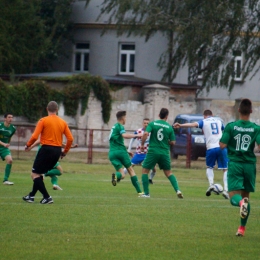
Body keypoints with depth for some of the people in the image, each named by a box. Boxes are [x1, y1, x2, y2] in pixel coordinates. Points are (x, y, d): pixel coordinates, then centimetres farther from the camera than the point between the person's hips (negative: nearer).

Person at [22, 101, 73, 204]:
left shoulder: (43, 121, -6)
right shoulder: (63, 122, 8)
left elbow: (35, 136, -11)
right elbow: (70, 139, 5)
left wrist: (28, 145, 7)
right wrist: (65, 151, 18)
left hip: (46, 148, -6)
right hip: (57, 151, 6)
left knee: (35, 174, 1)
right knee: (39, 174, 21)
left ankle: (47, 197, -12)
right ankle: (31, 195, 25)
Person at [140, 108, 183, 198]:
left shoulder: (152, 124, -2)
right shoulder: (169, 127, 2)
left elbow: (145, 134, -16)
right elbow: (173, 142, 2)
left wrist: (142, 144, -2)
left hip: (153, 151, -2)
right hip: (165, 153, 2)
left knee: (145, 171, 11)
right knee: (168, 173, 15)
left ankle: (146, 193, 5)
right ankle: (177, 190, -2)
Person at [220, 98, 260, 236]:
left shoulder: (231, 126, -4)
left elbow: (222, 145, -9)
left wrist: (221, 140, 13)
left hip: (235, 163, -2)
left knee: (234, 195, -4)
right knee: (246, 194, 15)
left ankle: (241, 202, -42)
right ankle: (242, 228, 15)